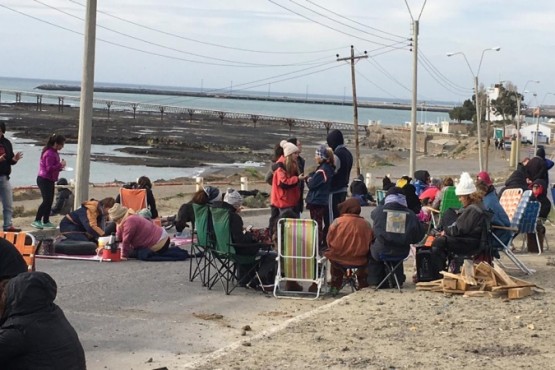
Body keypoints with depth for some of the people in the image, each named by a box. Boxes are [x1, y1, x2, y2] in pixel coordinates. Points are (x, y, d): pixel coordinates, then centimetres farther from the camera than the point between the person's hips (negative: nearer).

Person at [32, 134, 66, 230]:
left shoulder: (53, 152, 12)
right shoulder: (50, 154, -20)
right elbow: (49, 168, -25)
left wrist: (60, 166, 3)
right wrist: (60, 165, -19)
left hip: (49, 180, 10)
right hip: (44, 180, -10)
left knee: (49, 201, 10)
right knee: (46, 201, -14)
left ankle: (46, 221, 16)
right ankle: (37, 221, -13)